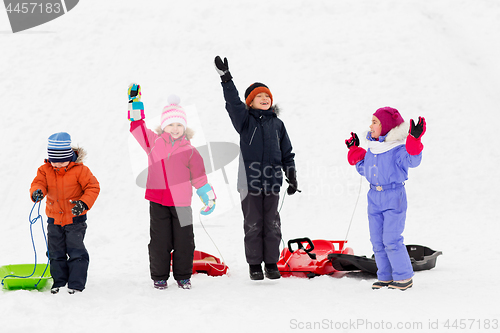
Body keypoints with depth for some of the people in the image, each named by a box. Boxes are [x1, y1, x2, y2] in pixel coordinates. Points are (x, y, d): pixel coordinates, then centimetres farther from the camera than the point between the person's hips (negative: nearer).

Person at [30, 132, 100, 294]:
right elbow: (39, 183, -7)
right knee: (55, 253, 12)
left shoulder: (79, 170, -13)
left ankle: (76, 284, 5)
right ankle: (58, 282, 25)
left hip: (75, 219, -4)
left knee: (76, 252, -3)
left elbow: (93, 187, -11)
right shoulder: (45, 170, -1)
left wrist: (84, 203, -26)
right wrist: (37, 192, -32)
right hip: (54, 219, 4)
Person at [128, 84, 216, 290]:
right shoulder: (153, 143, 5)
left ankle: (183, 276, 20)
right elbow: (137, 125, 9)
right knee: (159, 241, 4)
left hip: (182, 203, 0)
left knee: (184, 242, 5)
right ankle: (159, 277, 18)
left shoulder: (190, 151, 3)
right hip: (157, 201, 0)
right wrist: (134, 100, 2)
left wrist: (209, 198, 7)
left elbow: (199, 177, 7)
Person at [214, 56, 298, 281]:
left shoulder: (277, 124, 12)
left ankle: (271, 264, 15)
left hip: (272, 181, 2)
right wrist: (226, 78, -28)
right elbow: (233, 103, -16)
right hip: (250, 181, -2)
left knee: (272, 225, 5)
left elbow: (287, 153, 15)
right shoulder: (245, 120, 3)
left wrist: (292, 178, 11)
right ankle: (254, 265, 12)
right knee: (253, 225, 3)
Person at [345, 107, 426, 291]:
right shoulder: (371, 149, 10)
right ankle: (385, 277, 18)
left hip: (394, 198, -7)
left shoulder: (398, 149, -12)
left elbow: (412, 160, -30)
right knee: (377, 240, 8)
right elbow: (364, 170, 22)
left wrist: (414, 139, -40)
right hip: (374, 199, 7)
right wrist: (355, 151, 19)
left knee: (391, 239, -10)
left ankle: (404, 277, 3)